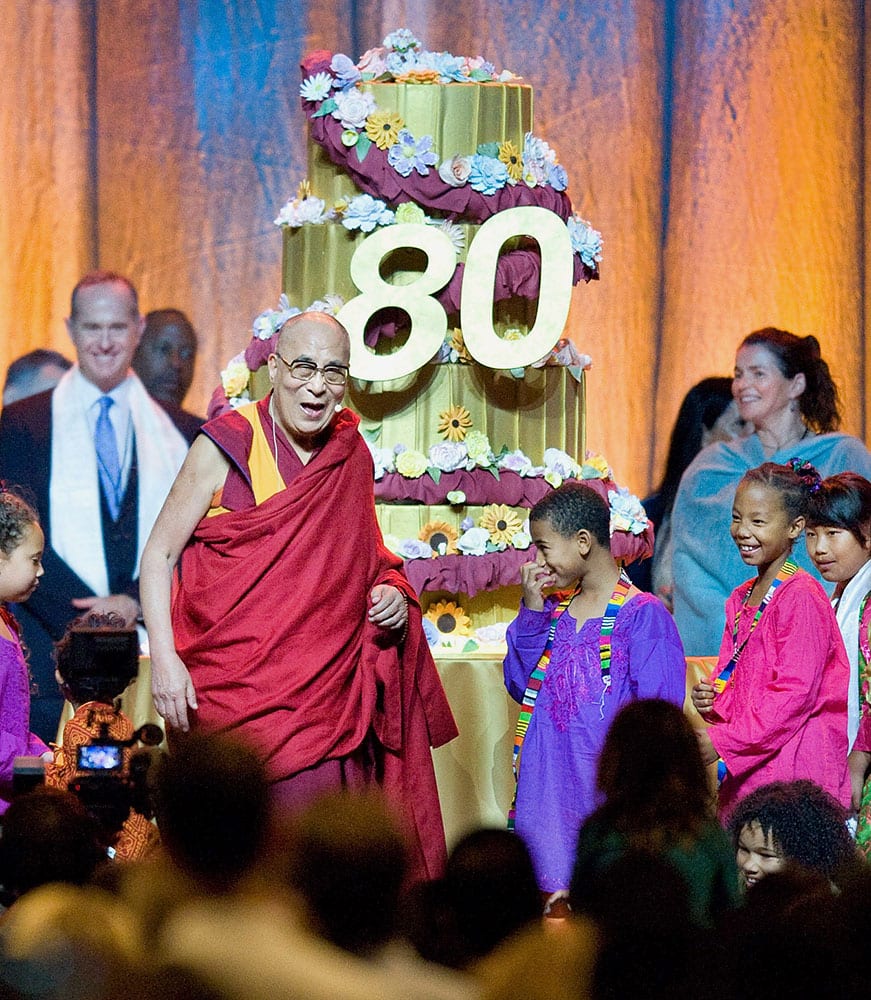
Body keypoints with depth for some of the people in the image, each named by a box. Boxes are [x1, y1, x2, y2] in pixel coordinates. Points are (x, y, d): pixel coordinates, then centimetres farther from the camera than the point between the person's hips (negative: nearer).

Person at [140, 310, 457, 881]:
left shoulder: (351, 455, 9)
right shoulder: (227, 447, -4)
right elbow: (159, 555, -1)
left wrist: (390, 594, 3)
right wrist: (164, 658, -12)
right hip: (234, 691, -4)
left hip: (327, 694, 4)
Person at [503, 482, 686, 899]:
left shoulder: (642, 614, -8)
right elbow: (519, 685, 12)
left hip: (603, 783, -6)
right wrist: (532, 610, 4)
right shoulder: (554, 610, 12)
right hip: (548, 780, 6)